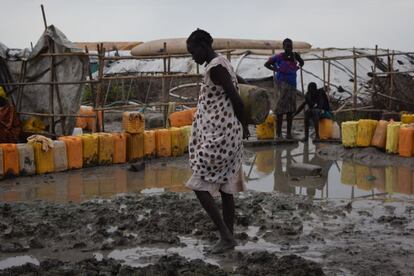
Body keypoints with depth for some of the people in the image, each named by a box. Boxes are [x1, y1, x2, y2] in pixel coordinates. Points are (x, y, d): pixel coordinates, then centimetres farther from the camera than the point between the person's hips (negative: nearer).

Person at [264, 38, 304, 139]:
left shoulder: (295, 55, 7)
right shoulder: (279, 57, -7)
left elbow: (301, 63, 28)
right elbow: (267, 64, 1)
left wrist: (297, 68, 11)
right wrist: (276, 69, -6)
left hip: (292, 83, 6)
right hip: (282, 83, -6)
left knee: (291, 109, 6)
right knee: (280, 108, -10)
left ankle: (289, 132, 11)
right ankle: (278, 133, -9)